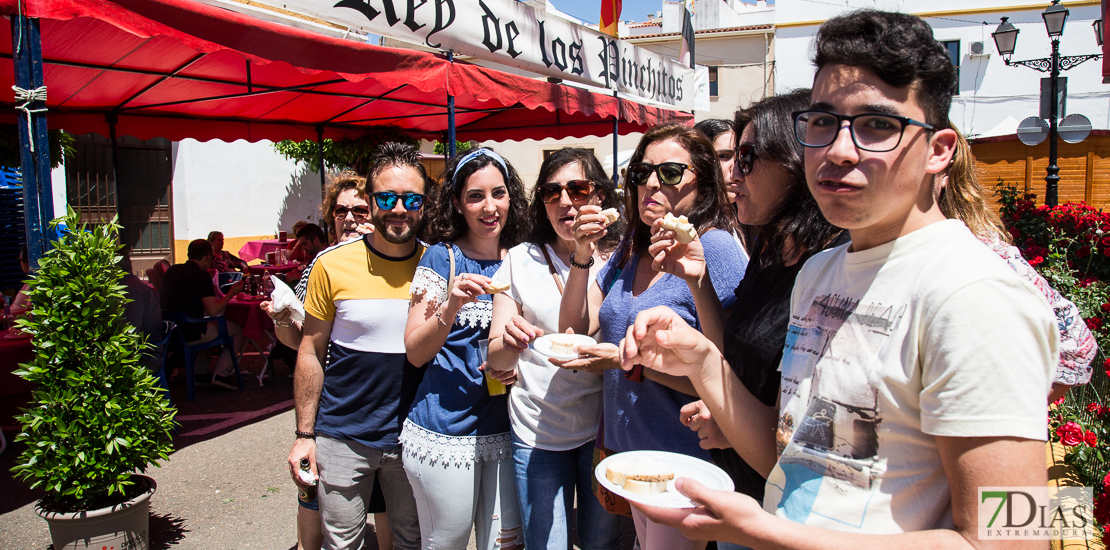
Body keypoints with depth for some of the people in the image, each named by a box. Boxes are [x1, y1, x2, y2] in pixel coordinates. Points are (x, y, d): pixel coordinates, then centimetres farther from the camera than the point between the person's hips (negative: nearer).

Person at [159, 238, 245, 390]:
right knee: (238, 329, 10)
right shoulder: (202, 275, -15)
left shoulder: (171, 270, 8)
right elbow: (213, 311, -20)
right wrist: (232, 293, -6)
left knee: (210, 324, 36)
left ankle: (200, 372, 29)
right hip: (190, 335, -8)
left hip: (167, 332, 8)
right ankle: (222, 373, 1)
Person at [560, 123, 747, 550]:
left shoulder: (715, 248, -17)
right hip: (629, 447, 7)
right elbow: (575, 329, 4)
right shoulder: (631, 248, 5)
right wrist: (582, 256, -9)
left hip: (681, 457, -7)